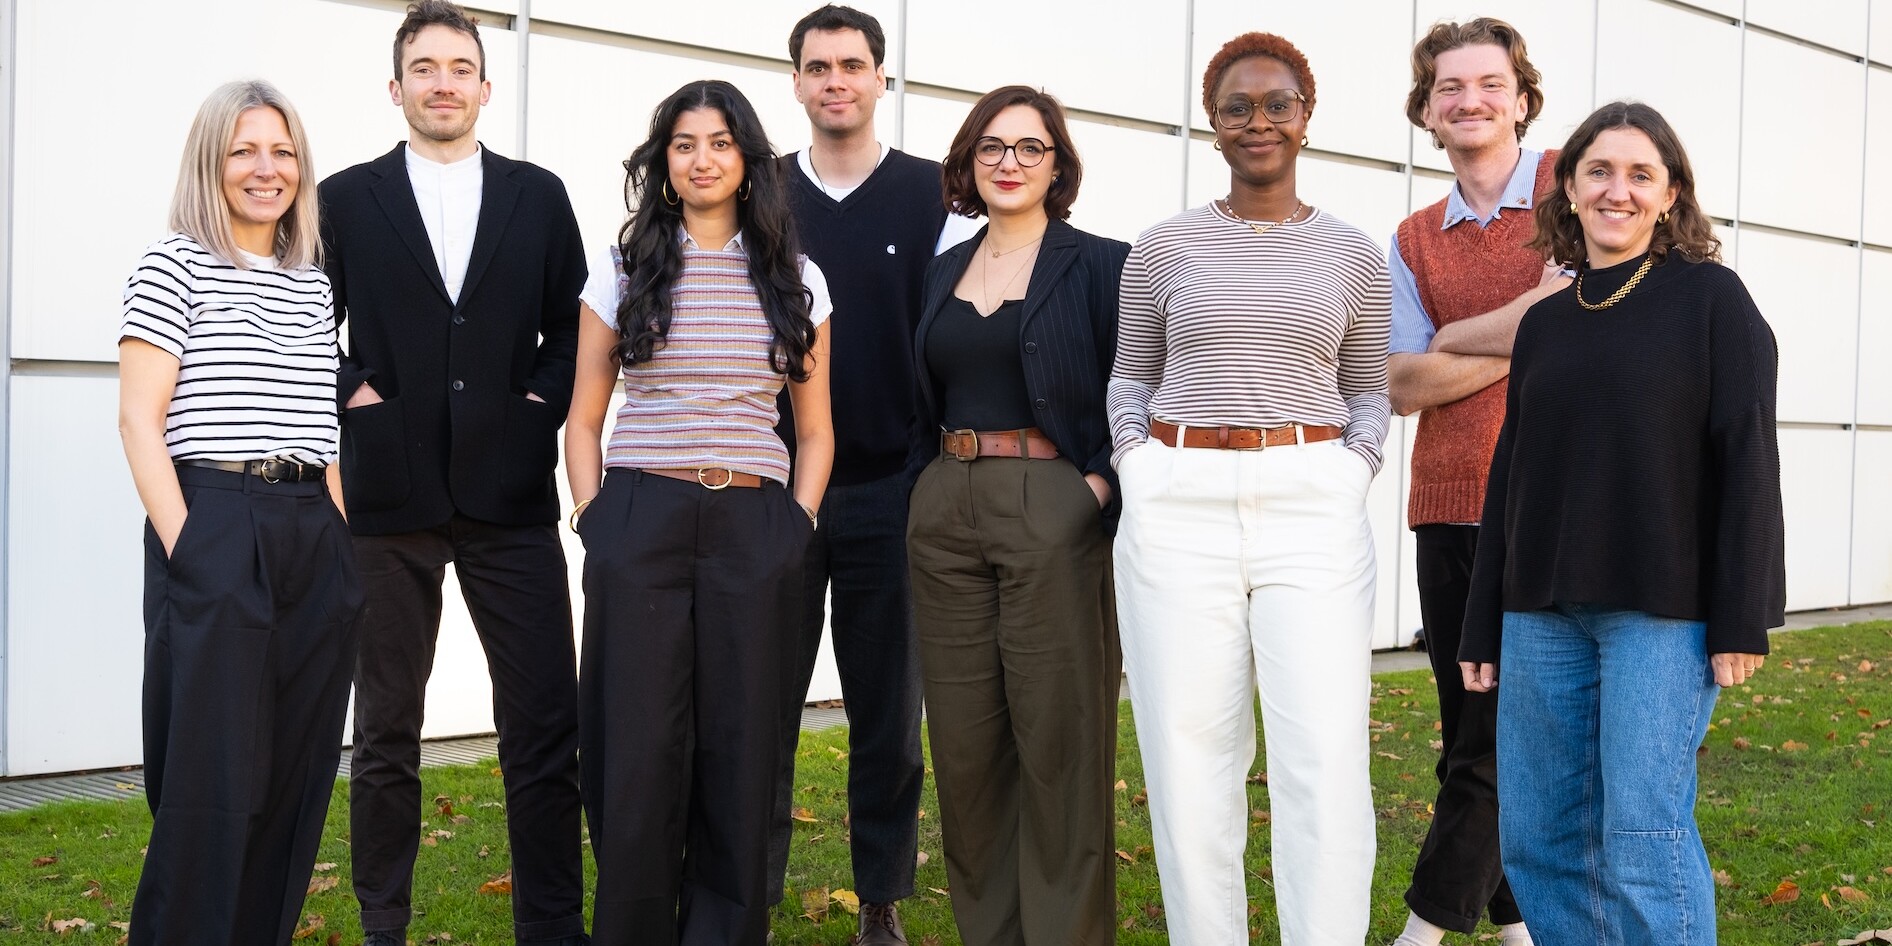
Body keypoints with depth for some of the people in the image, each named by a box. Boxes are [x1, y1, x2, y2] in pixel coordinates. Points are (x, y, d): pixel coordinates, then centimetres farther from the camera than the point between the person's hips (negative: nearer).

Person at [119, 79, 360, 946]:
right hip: (214, 531, -6)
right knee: (212, 776, -3)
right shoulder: (174, 264, -1)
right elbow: (140, 419, -6)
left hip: (314, 540, 6)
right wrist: (183, 545, -14)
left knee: (296, 770, 8)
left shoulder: (313, 283, 16)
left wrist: (341, 536, 10)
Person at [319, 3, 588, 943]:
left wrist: (541, 403, -3)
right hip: (389, 496, 0)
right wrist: (350, 395, -5)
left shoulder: (538, 195, 9)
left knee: (544, 730, 0)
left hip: (511, 492, 1)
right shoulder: (346, 198, 6)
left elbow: (573, 327, 12)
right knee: (386, 734, 9)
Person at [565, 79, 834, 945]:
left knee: (740, 751, 4)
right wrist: (595, 521, -1)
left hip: (753, 532, 1)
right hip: (638, 524, -1)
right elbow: (583, 419, 10)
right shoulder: (622, 270, 8)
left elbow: (815, 432, 14)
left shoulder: (796, 281, 10)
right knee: (637, 752, 1)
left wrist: (797, 527, 2)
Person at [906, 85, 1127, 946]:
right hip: (946, 516, 5)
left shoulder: (1100, 264, -1)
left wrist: (1103, 484, -15)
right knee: (963, 739, 8)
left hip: (1054, 513, -5)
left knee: (1057, 737, -2)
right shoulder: (943, 272, 15)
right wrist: (942, 481, 7)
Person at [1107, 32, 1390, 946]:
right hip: (1178, 508, 0)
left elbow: (1368, 389, 16)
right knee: (1190, 755, 1)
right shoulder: (1163, 247, 8)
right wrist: (1138, 470, 0)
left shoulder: (1354, 255, 10)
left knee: (1324, 758, -8)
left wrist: (1351, 475, -1)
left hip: (1314, 505, 0)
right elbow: (1130, 375, 15)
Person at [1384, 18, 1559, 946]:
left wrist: (1452, 338, -5)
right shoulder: (1413, 240, 13)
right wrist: (1518, 345, -7)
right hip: (1448, 505, 4)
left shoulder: (1573, 187, 2)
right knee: (1469, 725, 9)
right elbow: (1402, 383, 3)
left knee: (1499, 732, -1)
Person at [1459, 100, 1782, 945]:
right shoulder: (1543, 323, 12)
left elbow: (1747, 459, -5)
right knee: (1534, 838, 7)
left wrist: (1741, 619, -11)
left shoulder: (1710, 297, -1)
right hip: (1544, 613, 5)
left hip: (1664, 610, -5)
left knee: (1643, 835, -5)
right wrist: (1483, 628, 14)